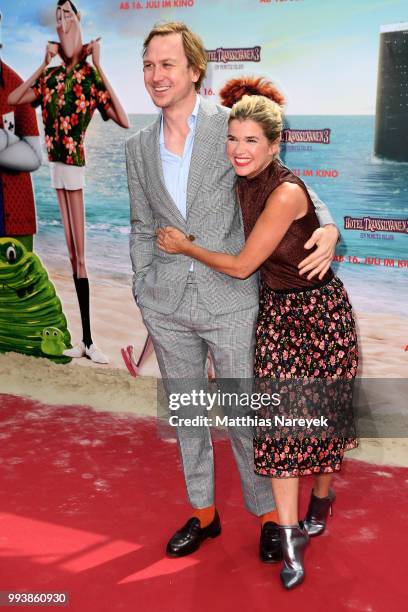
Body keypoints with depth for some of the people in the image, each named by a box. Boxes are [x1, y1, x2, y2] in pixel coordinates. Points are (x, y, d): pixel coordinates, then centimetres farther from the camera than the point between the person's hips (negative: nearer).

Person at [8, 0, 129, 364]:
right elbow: (13, 99, 10)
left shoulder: (91, 77, -1)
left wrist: (99, 66, -11)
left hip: (74, 162, -4)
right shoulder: (51, 76, 12)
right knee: (71, 252, 4)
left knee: (79, 253, -2)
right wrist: (44, 65, 9)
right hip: (53, 163, 4)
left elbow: (124, 121, -13)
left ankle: (88, 339, 5)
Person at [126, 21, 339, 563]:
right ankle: (203, 513, 34)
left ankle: (268, 514, 27)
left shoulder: (232, 126, -4)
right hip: (166, 307, 4)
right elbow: (142, 229, 14)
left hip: (231, 301, -4)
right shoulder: (139, 147, 8)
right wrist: (142, 295, 9)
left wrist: (326, 227, -15)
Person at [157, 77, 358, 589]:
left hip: (320, 311, -6)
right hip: (275, 311, 6)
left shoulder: (287, 192, -24)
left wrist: (184, 246, -8)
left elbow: (241, 265, -20)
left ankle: (322, 499, 39)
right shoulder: (244, 186, 0)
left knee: (322, 414, 9)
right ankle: (291, 542, 8)